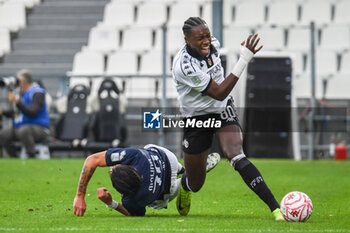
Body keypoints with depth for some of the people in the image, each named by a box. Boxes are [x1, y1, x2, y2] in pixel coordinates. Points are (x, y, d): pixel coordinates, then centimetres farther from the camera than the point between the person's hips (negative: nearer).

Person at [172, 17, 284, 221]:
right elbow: (219, 93, -31)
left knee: (236, 156, -26)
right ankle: (184, 186, 49)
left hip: (223, 111, 3)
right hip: (197, 119, -3)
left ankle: (275, 207, -34)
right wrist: (244, 60, -35)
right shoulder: (185, 66, -30)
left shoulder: (213, 44, -10)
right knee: (195, 185, 8)